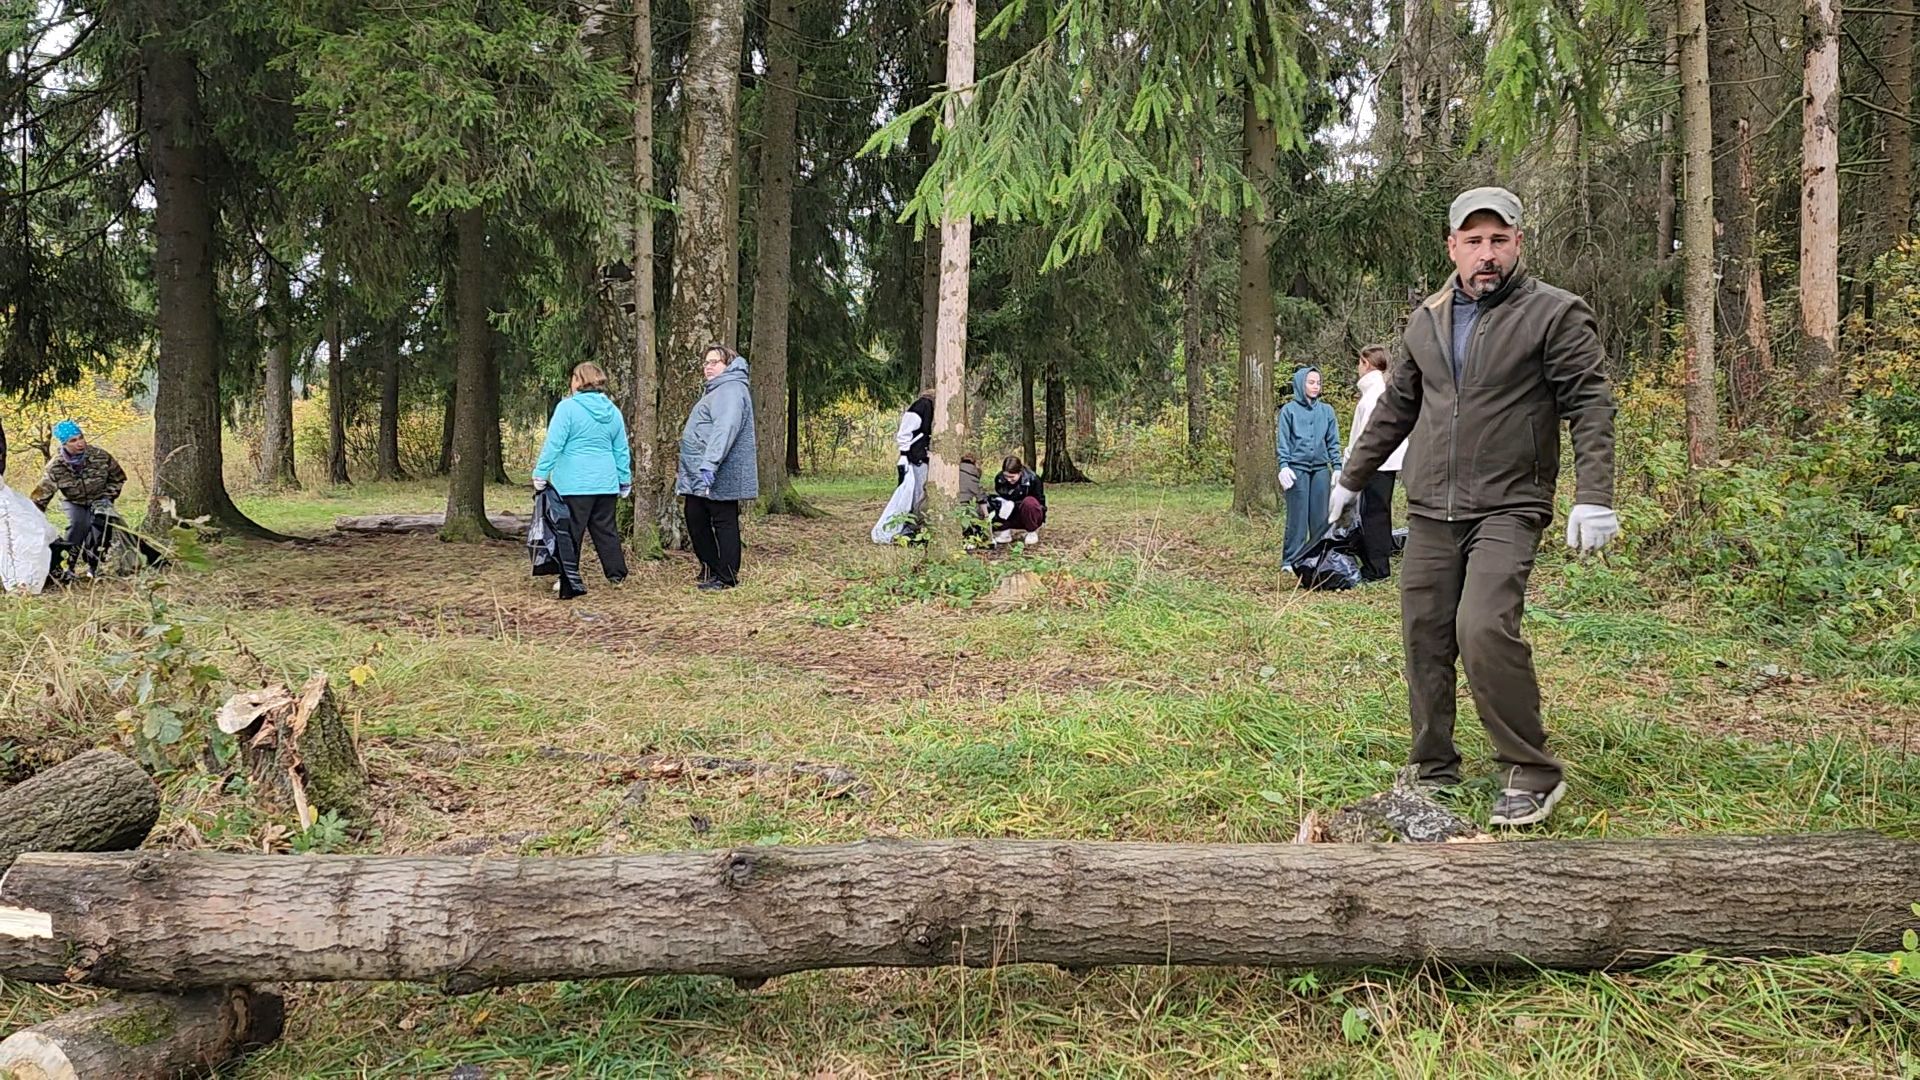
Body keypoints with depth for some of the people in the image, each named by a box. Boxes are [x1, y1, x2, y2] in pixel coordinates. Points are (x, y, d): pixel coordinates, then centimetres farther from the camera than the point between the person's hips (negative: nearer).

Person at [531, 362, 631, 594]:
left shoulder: (567, 407, -9)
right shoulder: (613, 411, 8)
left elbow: (553, 444, -11)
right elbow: (622, 450, 13)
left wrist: (540, 474, -4)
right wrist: (625, 480, 21)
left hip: (574, 483, -5)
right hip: (606, 482, 5)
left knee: (571, 531, 1)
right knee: (605, 529, 13)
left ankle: (569, 578, 4)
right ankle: (617, 573, 15)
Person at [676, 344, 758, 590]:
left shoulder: (731, 390, -13)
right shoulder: (716, 391, 22)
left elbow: (724, 429, -26)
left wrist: (709, 464, -34)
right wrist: (685, 471, 28)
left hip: (719, 476, -11)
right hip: (699, 476, 11)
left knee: (724, 522, -3)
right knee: (695, 519, 15)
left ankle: (726, 577, 3)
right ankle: (711, 568, 26)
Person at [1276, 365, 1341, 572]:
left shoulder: (1326, 410, 12)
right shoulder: (1289, 411, 3)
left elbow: (1333, 442, 13)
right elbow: (1282, 442, 1)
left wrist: (1337, 467, 5)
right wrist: (1283, 466, -10)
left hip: (1321, 470, 3)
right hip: (1297, 469, -3)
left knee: (1321, 517, 4)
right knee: (1297, 517, -4)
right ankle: (1290, 560, 1)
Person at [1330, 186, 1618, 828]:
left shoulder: (1555, 313, -2)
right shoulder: (1427, 320, 14)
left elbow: (1591, 405, -7)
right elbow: (1395, 408, 24)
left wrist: (1593, 496, -18)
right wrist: (1352, 479, 28)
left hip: (1507, 509, -6)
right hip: (1430, 511, 6)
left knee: (1483, 627, -23)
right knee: (1425, 642, 5)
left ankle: (1532, 773, -8)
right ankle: (1435, 774, 18)